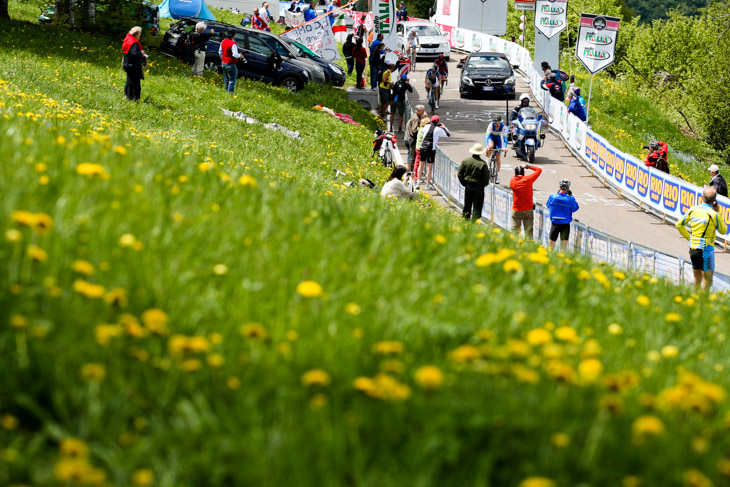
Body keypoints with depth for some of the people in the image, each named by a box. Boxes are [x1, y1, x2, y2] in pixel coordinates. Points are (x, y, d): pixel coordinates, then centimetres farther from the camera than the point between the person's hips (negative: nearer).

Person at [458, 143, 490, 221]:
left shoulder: (465, 161, -4)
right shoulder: (483, 163, -16)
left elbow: (460, 174, 1)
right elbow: (486, 178, -11)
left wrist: (464, 183, 13)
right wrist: (483, 184, 9)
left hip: (468, 186, 4)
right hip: (478, 187, -4)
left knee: (467, 206, 16)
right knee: (477, 207, 3)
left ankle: (465, 219, 21)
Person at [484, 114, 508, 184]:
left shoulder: (503, 127, -28)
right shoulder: (491, 125, -31)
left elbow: (504, 137, -30)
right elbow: (487, 136, -35)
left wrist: (504, 147, -44)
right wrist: (487, 146, -48)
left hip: (498, 138, 1)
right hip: (491, 137, -1)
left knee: (498, 156, -3)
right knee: (491, 146, -37)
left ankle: (497, 175, 4)